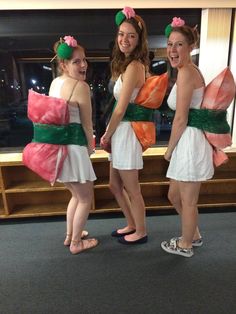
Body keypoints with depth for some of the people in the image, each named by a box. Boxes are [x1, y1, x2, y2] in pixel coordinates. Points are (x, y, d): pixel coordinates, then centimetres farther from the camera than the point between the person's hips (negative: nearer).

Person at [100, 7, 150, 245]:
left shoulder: (133, 66, -16)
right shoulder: (128, 64, 14)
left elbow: (120, 110, -17)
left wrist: (106, 136, -4)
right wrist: (109, 135, 10)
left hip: (126, 132, -10)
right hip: (120, 131, 10)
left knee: (131, 189, 7)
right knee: (115, 185, 20)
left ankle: (141, 232, 30)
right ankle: (131, 225, 39)